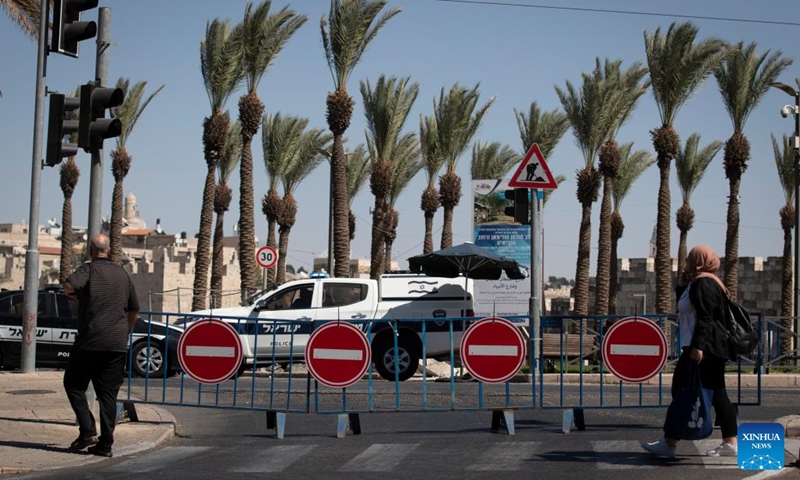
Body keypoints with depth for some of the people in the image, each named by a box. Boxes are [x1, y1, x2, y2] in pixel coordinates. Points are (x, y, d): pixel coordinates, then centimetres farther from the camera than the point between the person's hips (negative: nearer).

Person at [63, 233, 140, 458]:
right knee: (108, 393, 7)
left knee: (74, 384, 11)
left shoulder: (88, 269, -3)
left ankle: (88, 431, -3)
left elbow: (69, 285, -24)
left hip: (90, 341, -4)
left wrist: (77, 295, -2)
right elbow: (134, 309, 22)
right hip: (117, 345, 4)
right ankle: (105, 444, 2)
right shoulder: (122, 274, 14)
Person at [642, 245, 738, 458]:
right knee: (717, 393, 8)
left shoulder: (703, 284, -12)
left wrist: (698, 345, -28)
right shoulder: (710, 283, 20)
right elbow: (684, 304, 30)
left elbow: (704, 318, -22)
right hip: (714, 349, 11)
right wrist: (682, 283, 18)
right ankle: (730, 443, 7)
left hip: (702, 349, -11)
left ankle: (669, 443, -3)